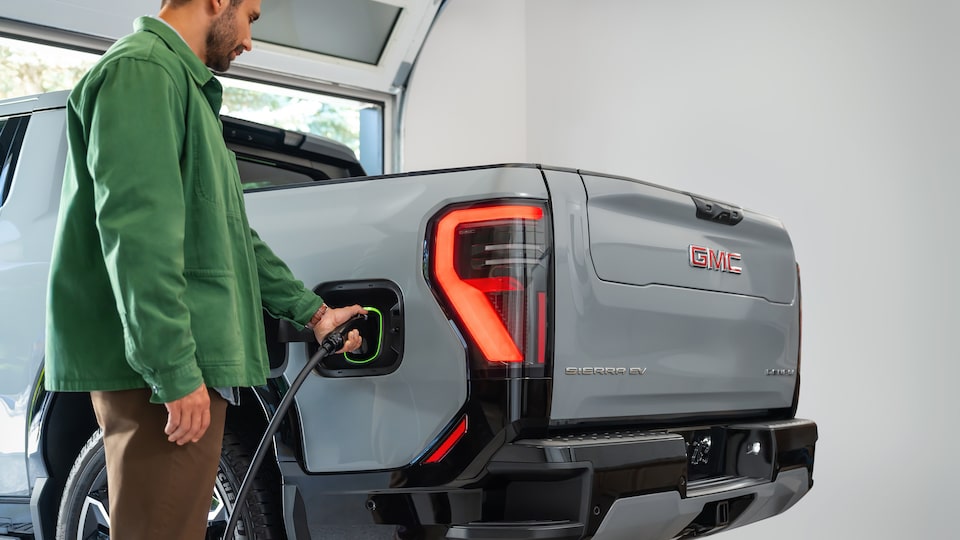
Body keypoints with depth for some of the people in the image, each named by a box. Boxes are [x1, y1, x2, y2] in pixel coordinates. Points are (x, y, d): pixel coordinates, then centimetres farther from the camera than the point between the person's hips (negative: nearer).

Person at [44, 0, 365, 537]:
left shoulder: (187, 86, 25)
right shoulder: (143, 70, -9)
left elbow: (231, 231, 28)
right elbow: (136, 229, -20)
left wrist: (312, 311, 28)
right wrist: (175, 370, -23)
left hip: (187, 367, 10)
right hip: (156, 372, -10)